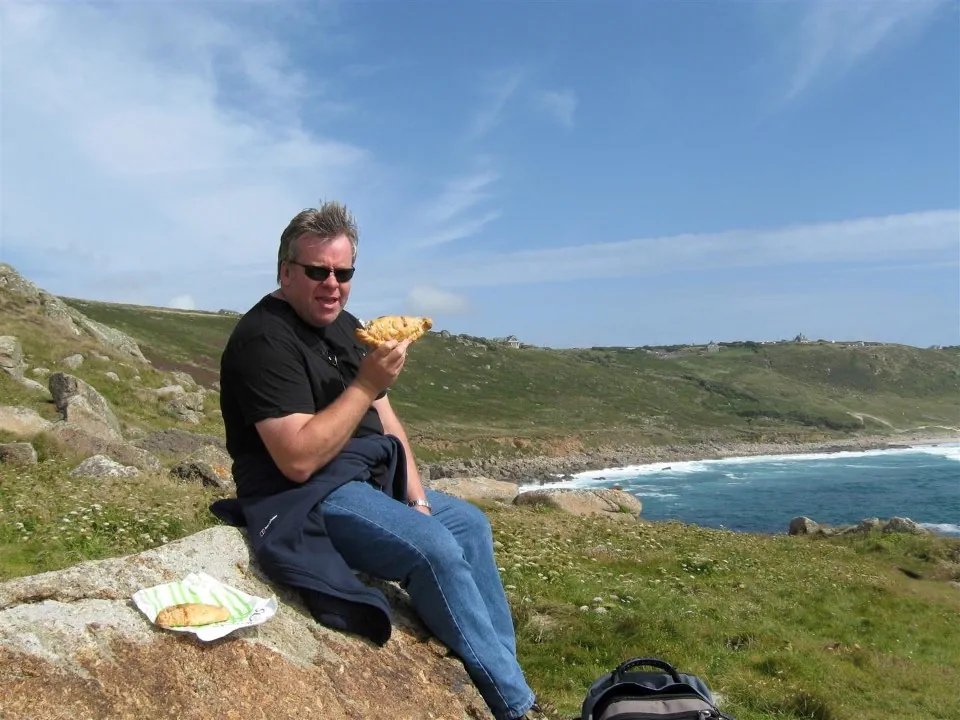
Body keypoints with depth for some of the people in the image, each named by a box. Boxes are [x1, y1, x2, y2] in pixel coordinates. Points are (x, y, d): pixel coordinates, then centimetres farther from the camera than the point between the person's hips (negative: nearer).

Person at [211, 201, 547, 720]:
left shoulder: (346, 326, 12)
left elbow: (385, 421, 12)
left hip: (374, 476, 10)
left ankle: (500, 672, 15)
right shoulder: (264, 340, -18)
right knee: (436, 550, -24)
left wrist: (416, 497, 2)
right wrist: (366, 384, -25)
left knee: (470, 524, 9)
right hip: (306, 495, -10)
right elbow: (299, 460, -27)